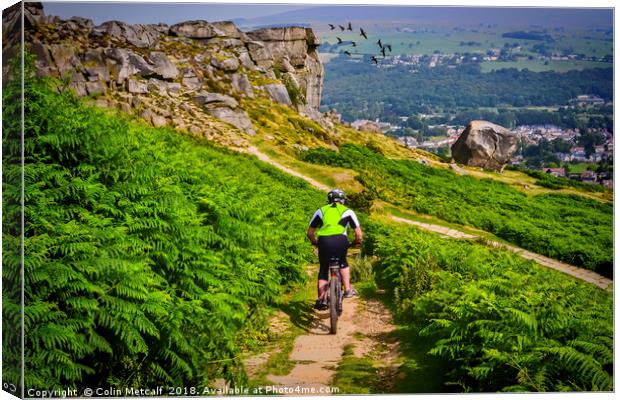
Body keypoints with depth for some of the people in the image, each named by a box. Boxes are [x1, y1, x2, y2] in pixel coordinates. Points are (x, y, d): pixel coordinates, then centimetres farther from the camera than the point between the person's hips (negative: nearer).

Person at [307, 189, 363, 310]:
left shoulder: (321, 211, 23)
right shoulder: (348, 211, 19)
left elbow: (310, 233, 20)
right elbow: (358, 233, 16)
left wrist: (315, 243, 37)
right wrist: (357, 242, 36)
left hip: (324, 242, 1)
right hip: (340, 240, -1)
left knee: (323, 270, 18)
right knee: (343, 263, 29)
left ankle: (321, 299, 12)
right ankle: (348, 290, 24)